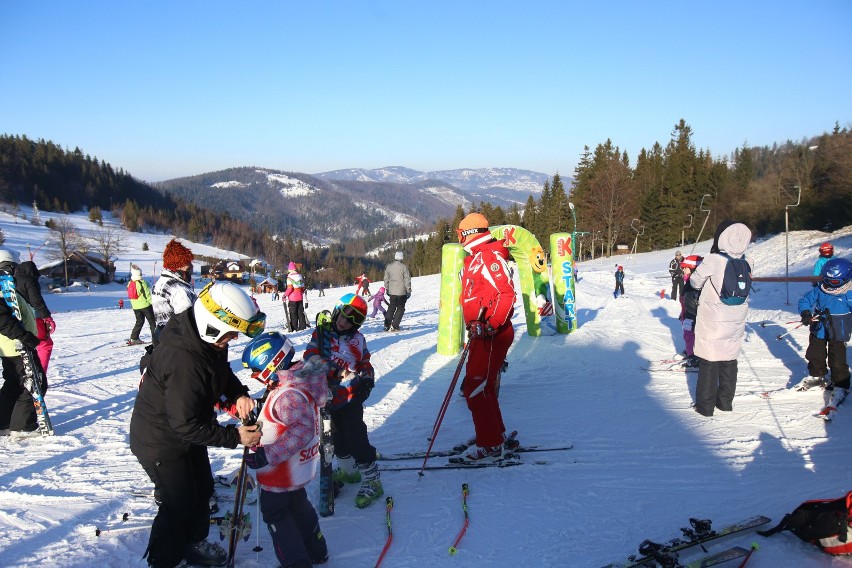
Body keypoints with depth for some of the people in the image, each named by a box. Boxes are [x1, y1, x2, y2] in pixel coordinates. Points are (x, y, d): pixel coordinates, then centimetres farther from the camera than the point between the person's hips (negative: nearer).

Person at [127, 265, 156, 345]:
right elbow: (147, 294, -15)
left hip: (135, 307, 6)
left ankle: (134, 338, 9)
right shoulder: (142, 282, -16)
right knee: (152, 322, 4)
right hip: (145, 305, -6)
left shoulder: (129, 284, 5)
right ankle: (155, 337, 3)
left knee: (139, 322, 15)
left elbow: (130, 295, 13)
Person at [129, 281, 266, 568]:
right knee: (180, 503, 3)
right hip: (161, 440, -9)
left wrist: (239, 394, -13)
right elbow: (188, 425, -33)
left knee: (202, 489, 22)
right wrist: (235, 437, -26)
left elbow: (222, 371, 6)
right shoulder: (185, 361, -40)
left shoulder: (206, 336, -13)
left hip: (188, 429, 9)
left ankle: (193, 544, 46)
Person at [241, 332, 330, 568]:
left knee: (275, 514, 11)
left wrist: (266, 456, -36)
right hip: (298, 468, 9)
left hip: (281, 473, -9)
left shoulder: (288, 395, -31)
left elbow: (301, 431, -37)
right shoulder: (297, 383, -2)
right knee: (298, 506, 26)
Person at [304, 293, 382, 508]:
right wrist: (329, 367, -27)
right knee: (338, 436, 20)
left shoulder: (357, 339, -1)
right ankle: (347, 470, 42)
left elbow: (366, 363, 8)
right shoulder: (321, 334, -1)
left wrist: (367, 380, -11)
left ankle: (372, 481, 7)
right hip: (329, 397, 3)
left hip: (350, 397, -3)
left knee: (356, 438, -5)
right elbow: (310, 355, -12)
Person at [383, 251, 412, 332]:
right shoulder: (404, 267, -12)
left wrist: (387, 289, 21)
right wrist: (408, 291, -2)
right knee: (400, 308, 6)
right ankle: (394, 326, 0)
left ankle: (387, 325, 10)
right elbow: (407, 280, -9)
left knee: (391, 308, 15)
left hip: (392, 292, 4)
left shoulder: (388, 267, 3)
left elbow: (386, 279, 10)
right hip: (401, 292, -4)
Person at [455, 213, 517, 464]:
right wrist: (473, 329, 24)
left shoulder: (488, 256, -15)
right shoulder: (476, 258, 16)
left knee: (475, 389, -7)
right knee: (481, 387, 18)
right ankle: (496, 436, 31)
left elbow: (506, 294, -23)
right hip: (481, 335, 10)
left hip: (491, 336, -10)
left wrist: (490, 326, -26)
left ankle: (490, 446, 2)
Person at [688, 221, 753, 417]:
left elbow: (695, 282, -6)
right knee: (729, 362, 16)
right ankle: (725, 401, 27)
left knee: (709, 363, 6)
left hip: (712, 325, -4)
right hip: (735, 326, 4)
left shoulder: (712, 261, -19)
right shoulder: (746, 264, -4)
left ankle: (706, 405, 12)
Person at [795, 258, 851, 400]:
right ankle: (817, 376, 41)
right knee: (815, 355, 18)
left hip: (838, 333, -5)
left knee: (837, 360, -1)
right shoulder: (819, 290, -4)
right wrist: (805, 314, -12)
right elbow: (805, 300, 4)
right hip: (818, 330, 5)